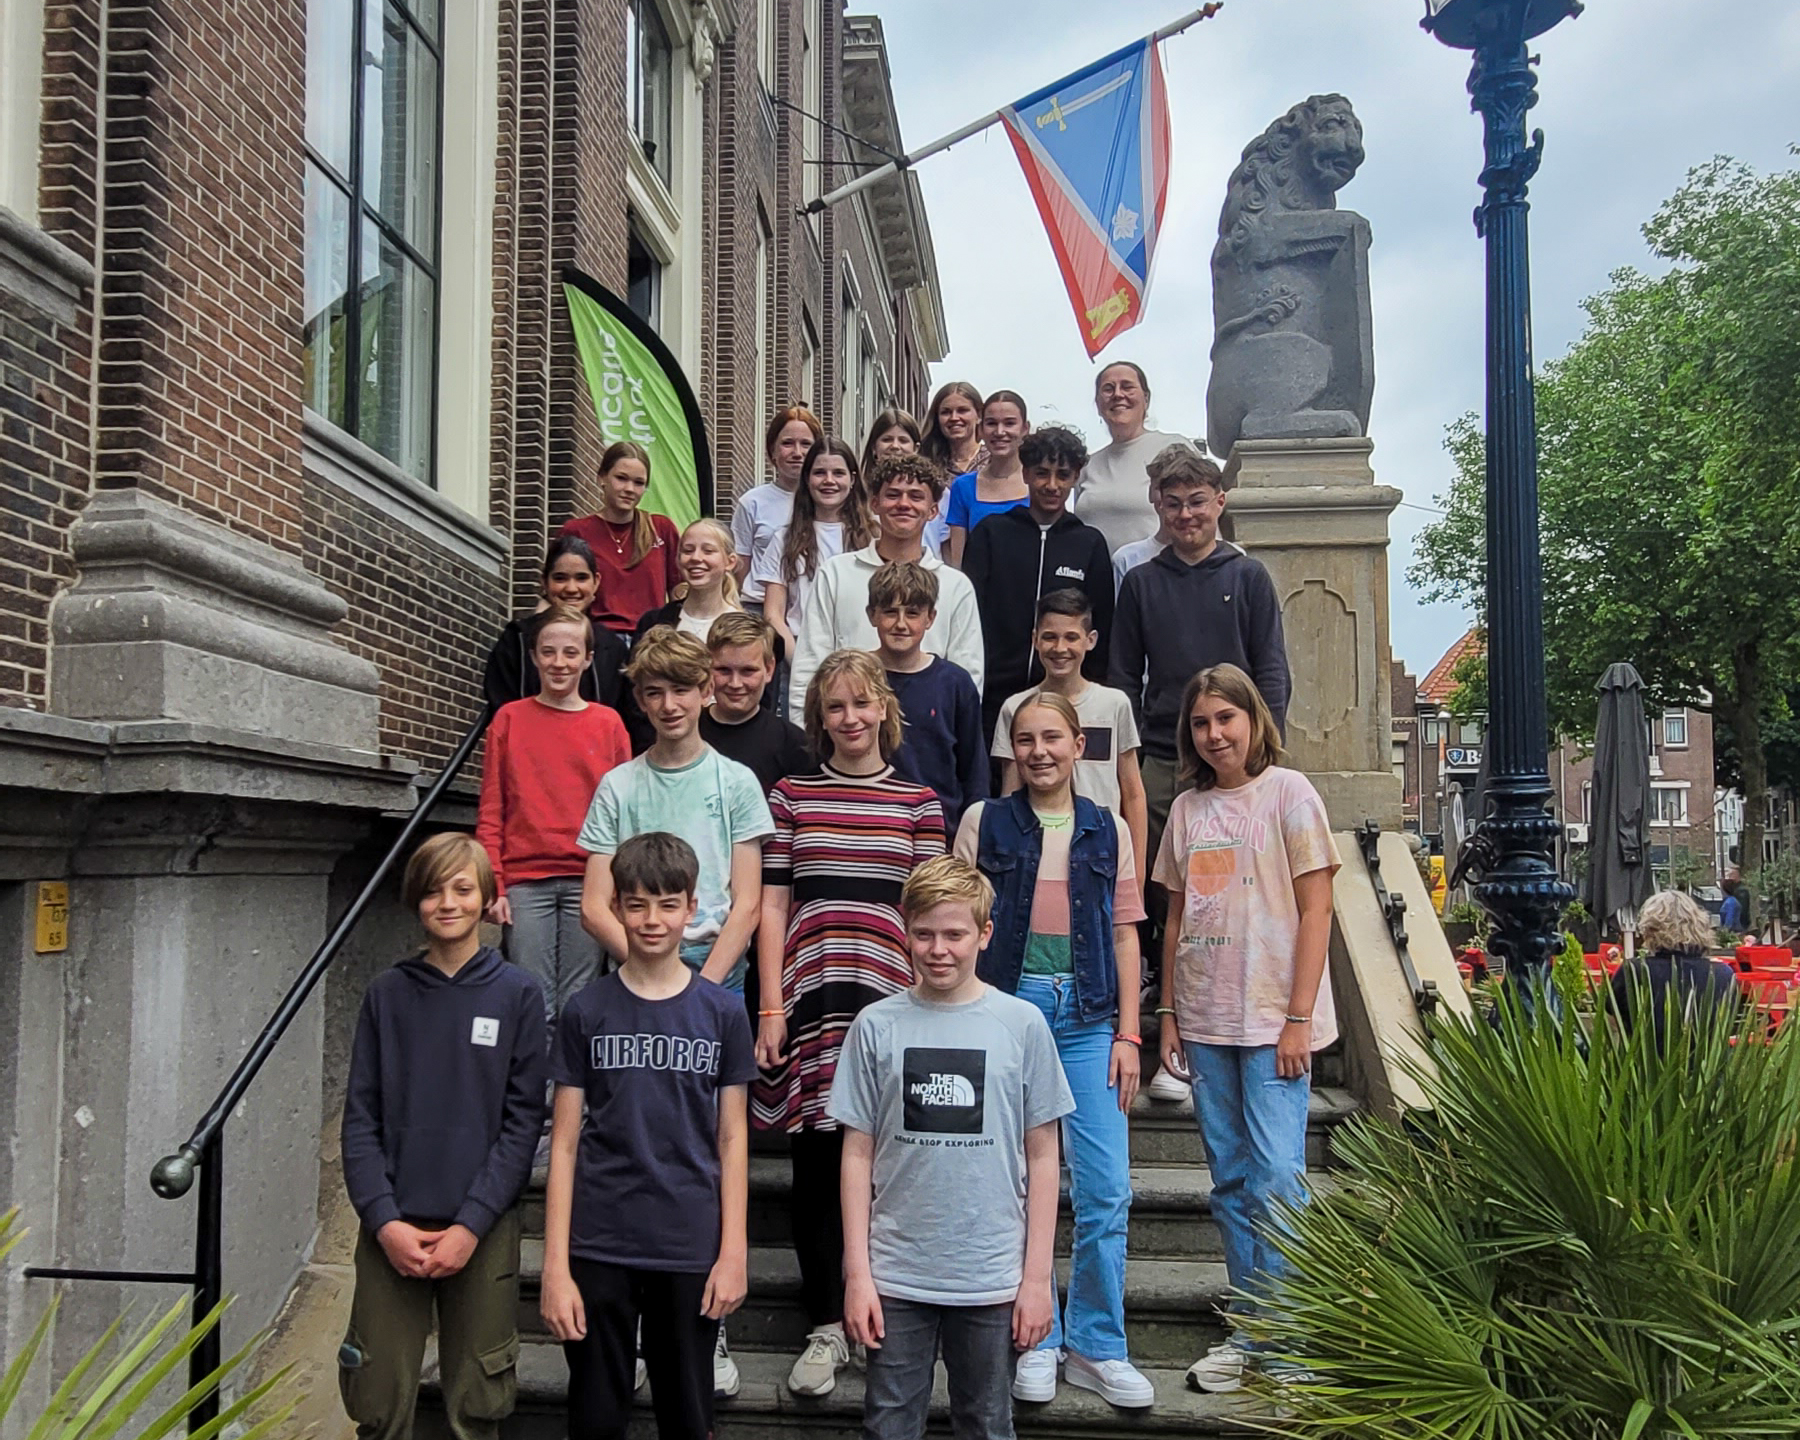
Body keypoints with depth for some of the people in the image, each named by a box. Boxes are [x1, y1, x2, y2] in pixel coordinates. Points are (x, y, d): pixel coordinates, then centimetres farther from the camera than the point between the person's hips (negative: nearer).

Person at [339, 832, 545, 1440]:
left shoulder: (518, 994, 1)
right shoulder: (387, 993, 6)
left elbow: (523, 1121, -2)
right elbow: (360, 1118, 4)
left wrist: (471, 1225, -10)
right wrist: (384, 1220, -7)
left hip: (483, 1229, -1)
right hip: (391, 1229, 1)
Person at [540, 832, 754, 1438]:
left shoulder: (722, 1013, 1)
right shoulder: (585, 1012, 0)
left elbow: (731, 1138, 4)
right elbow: (564, 1144, 0)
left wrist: (734, 1252, -2)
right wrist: (555, 1267, -4)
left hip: (692, 1251, 0)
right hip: (599, 1248, 0)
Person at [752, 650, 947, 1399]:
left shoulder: (918, 801, 9)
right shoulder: (790, 794, 9)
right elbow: (773, 904, 6)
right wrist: (771, 1006, 0)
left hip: (888, 992, 0)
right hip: (810, 991, 0)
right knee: (815, 1157, 3)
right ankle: (825, 1328, 15)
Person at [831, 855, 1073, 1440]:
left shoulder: (1021, 1024, -1)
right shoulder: (877, 1025, -1)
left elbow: (1042, 1156, 2)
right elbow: (858, 1155, 2)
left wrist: (1037, 1276, 0)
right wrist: (857, 1272, -1)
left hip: (992, 1279, 0)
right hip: (895, 1277, 0)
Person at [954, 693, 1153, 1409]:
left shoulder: (1108, 830, 9)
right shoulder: (985, 822, 5)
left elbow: (1123, 933, 10)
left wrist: (1128, 1033, 4)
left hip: (1088, 1018, 1)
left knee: (1106, 1189, -1)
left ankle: (1097, 1345, 16)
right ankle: (1035, 1342, 19)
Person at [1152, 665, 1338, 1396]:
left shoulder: (1288, 792, -3)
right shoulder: (1187, 807, 10)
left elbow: (1315, 911, -7)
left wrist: (1299, 1018, -11)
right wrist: (1169, 1014, 9)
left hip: (1273, 1019, -5)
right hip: (1205, 1022, 5)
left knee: (1276, 1177, -5)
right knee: (1231, 1179, 10)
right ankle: (1248, 1332, 20)